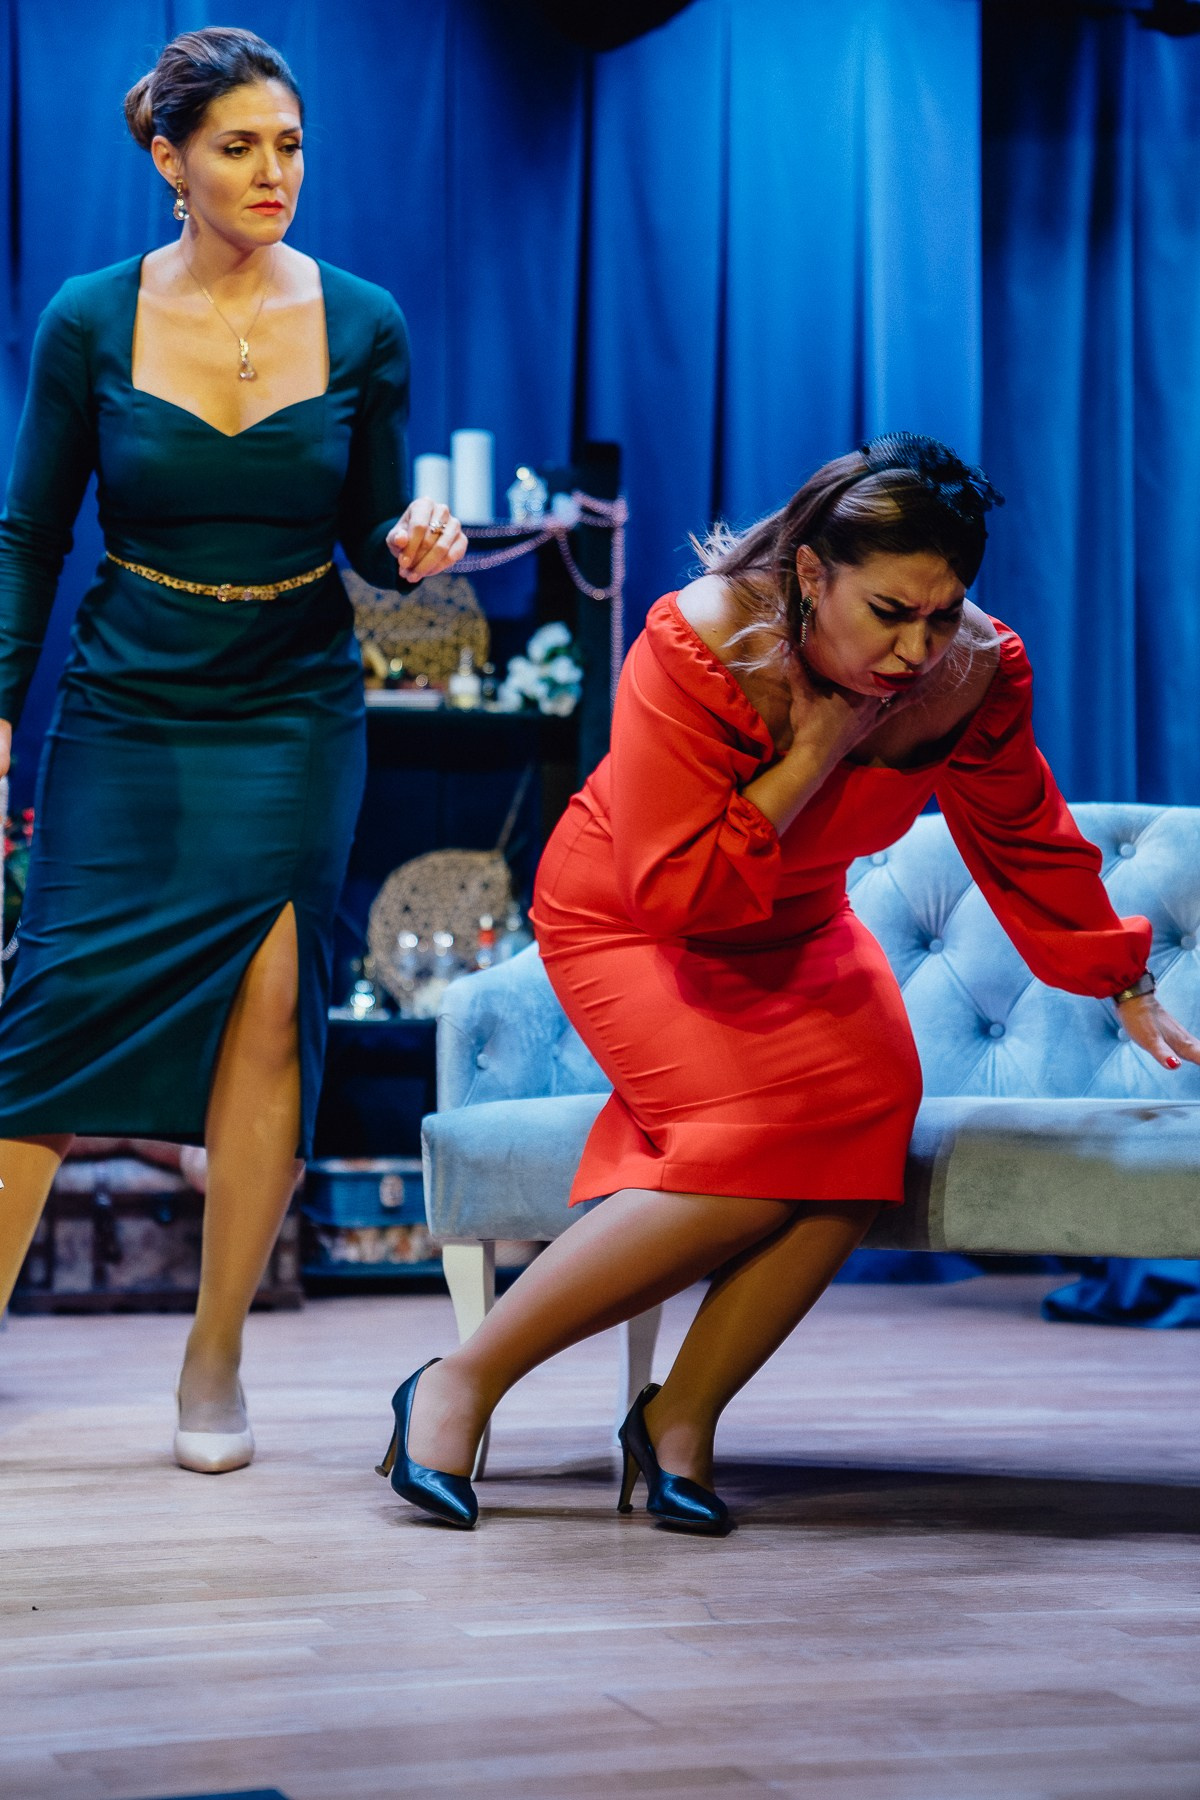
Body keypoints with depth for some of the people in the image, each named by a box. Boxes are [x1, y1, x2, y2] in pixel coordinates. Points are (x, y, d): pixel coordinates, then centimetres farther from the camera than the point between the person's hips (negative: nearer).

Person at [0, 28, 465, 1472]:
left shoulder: (361, 325, -1)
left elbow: (369, 536, 6)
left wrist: (410, 541, -17)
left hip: (293, 715, 1)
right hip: (127, 710, 0)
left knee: (269, 1000, -10)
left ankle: (213, 1368, 2)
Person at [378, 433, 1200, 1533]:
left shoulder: (974, 673, -16)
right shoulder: (697, 645, -29)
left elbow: (1029, 849, 3)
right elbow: (675, 888, -29)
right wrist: (814, 754, -32)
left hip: (794, 931, 5)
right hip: (627, 920, -5)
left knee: (868, 1109, -27)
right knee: (756, 1152, -29)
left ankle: (682, 1419, -15)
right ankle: (461, 1384, -18)